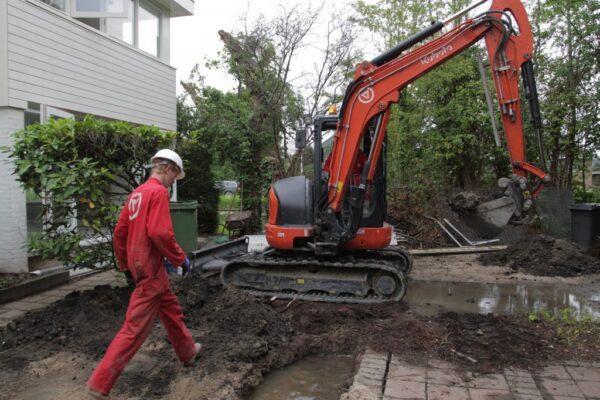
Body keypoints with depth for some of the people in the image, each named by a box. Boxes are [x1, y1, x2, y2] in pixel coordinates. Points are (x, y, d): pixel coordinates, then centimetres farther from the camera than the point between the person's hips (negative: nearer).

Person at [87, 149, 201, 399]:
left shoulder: (136, 193, 12)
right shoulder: (158, 192, -15)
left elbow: (119, 232, 14)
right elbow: (160, 233, -25)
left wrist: (125, 265, 22)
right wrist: (181, 259, -12)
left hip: (138, 263, 10)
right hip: (150, 267, -10)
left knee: (171, 309, 23)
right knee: (136, 327, -4)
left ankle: (187, 352, 40)